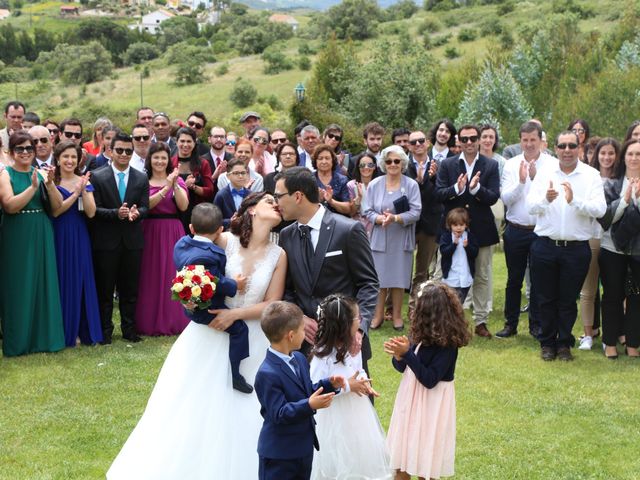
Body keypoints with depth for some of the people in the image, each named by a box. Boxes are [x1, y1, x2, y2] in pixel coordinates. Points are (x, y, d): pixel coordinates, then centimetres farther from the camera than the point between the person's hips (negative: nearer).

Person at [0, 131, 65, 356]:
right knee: (19, 287, 2)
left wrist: (50, 184, -14)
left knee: (43, 284, 7)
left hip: (41, 236, 4)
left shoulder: (41, 173, 7)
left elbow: (57, 206, 2)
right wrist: (33, 187, -20)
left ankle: (44, 336, 16)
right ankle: (18, 341, 10)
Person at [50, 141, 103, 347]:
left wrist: (84, 190, -14)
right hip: (60, 237, -3)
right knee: (64, 282, 0)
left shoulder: (84, 182, 8)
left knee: (83, 281, 5)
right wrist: (75, 194, -16)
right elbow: (55, 211, -14)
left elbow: (91, 212, -1)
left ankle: (87, 332, 13)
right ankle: (64, 334, 9)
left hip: (80, 237, 3)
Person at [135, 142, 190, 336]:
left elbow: (183, 206, -5)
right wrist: (166, 188, -19)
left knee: (172, 275, 0)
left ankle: (174, 321, 8)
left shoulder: (177, 180, 8)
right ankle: (150, 323, 7)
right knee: (151, 277, 0)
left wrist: (175, 184, -17)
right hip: (149, 233, -1)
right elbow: (145, 206, -11)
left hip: (172, 233, 1)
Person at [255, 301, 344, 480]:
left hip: (304, 446, 9)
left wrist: (329, 384, -1)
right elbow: (278, 413, -27)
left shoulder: (299, 358, 4)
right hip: (278, 454, -9)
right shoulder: (267, 374, -25)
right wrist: (309, 405, -37)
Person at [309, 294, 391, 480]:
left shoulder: (354, 347, 0)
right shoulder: (322, 355, -25)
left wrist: (364, 382, -5)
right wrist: (346, 386, -25)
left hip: (357, 415, 8)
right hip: (335, 419, -7)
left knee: (362, 459, 17)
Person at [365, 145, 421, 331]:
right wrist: (380, 218, -21)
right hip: (379, 239, 1)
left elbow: (415, 212, -8)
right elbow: (368, 211, 0)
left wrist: (396, 218, -23)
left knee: (399, 277, 5)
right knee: (379, 277, 2)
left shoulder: (411, 185, -1)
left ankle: (397, 315, 17)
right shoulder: (374, 185, 2)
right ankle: (378, 314, 13)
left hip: (401, 239, 0)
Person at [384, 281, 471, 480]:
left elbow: (430, 380, -23)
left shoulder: (446, 344, -19)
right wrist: (398, 356, -13)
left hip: (430, 406, -7)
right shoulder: (422, 337, 2)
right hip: (411, 400, 7)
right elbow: (403, 368, 10)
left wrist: (407, 353, -24)